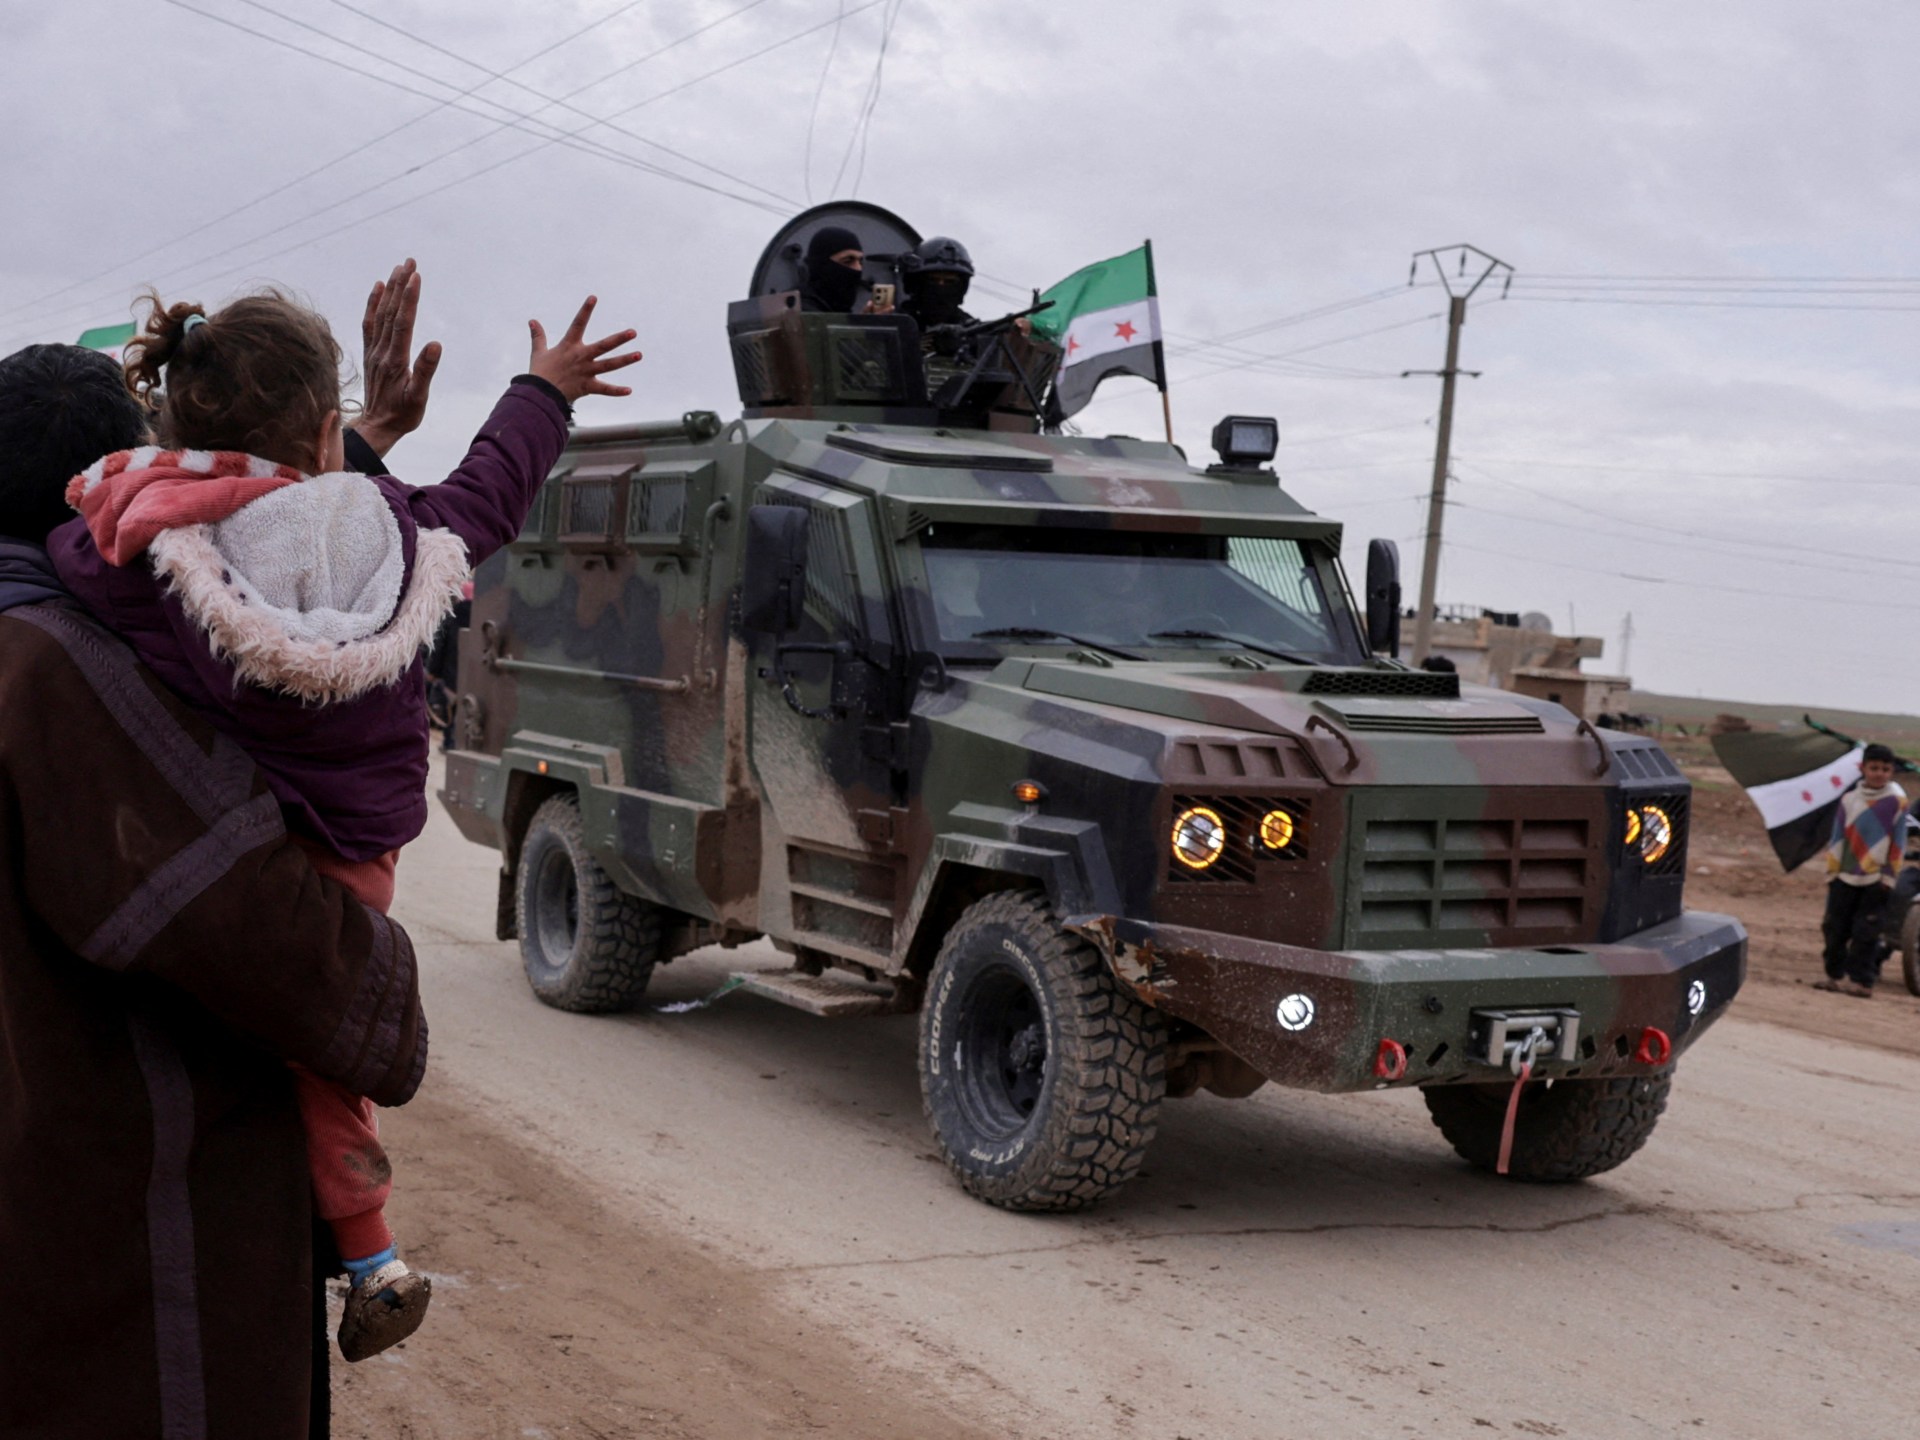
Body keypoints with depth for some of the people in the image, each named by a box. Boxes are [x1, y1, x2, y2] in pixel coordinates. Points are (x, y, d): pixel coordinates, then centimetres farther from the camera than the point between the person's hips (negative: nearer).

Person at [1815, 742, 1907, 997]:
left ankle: (1862, 980, -1)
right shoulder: (1849, 800, 3)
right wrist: (1832, 871, 6)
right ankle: (1836, 974, 19)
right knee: (1835, 928, 7)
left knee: (1865, 931, -5)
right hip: (1846, 877, 3)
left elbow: (1898, 841, -1)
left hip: (1876, 879, -3)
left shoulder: (1897, 800, -4)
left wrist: (1889, 877, -3)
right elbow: (1838, 838, 8)